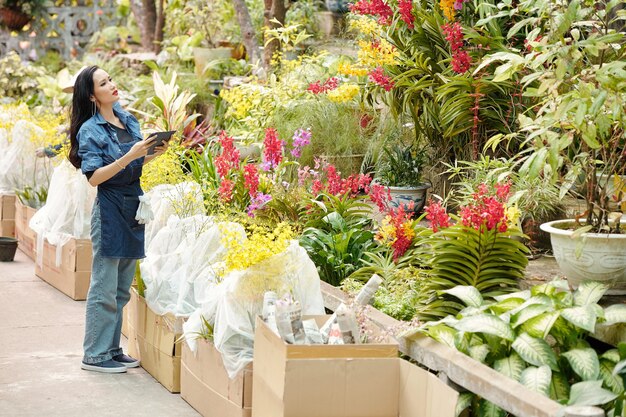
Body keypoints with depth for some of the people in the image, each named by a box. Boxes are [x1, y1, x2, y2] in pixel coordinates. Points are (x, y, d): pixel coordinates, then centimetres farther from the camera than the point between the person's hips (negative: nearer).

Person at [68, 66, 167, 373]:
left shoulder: (128, 120, 10)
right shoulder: (90, 131, -11)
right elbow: (95, 177, -17)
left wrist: (154, 153, 0)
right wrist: (130, 155, -24)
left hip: (134, 206, 7)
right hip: (110, 210, -7)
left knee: (122, 289, 13)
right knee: (104, 289, -2)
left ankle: (111, 349, 23)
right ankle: (95, 355, 5)